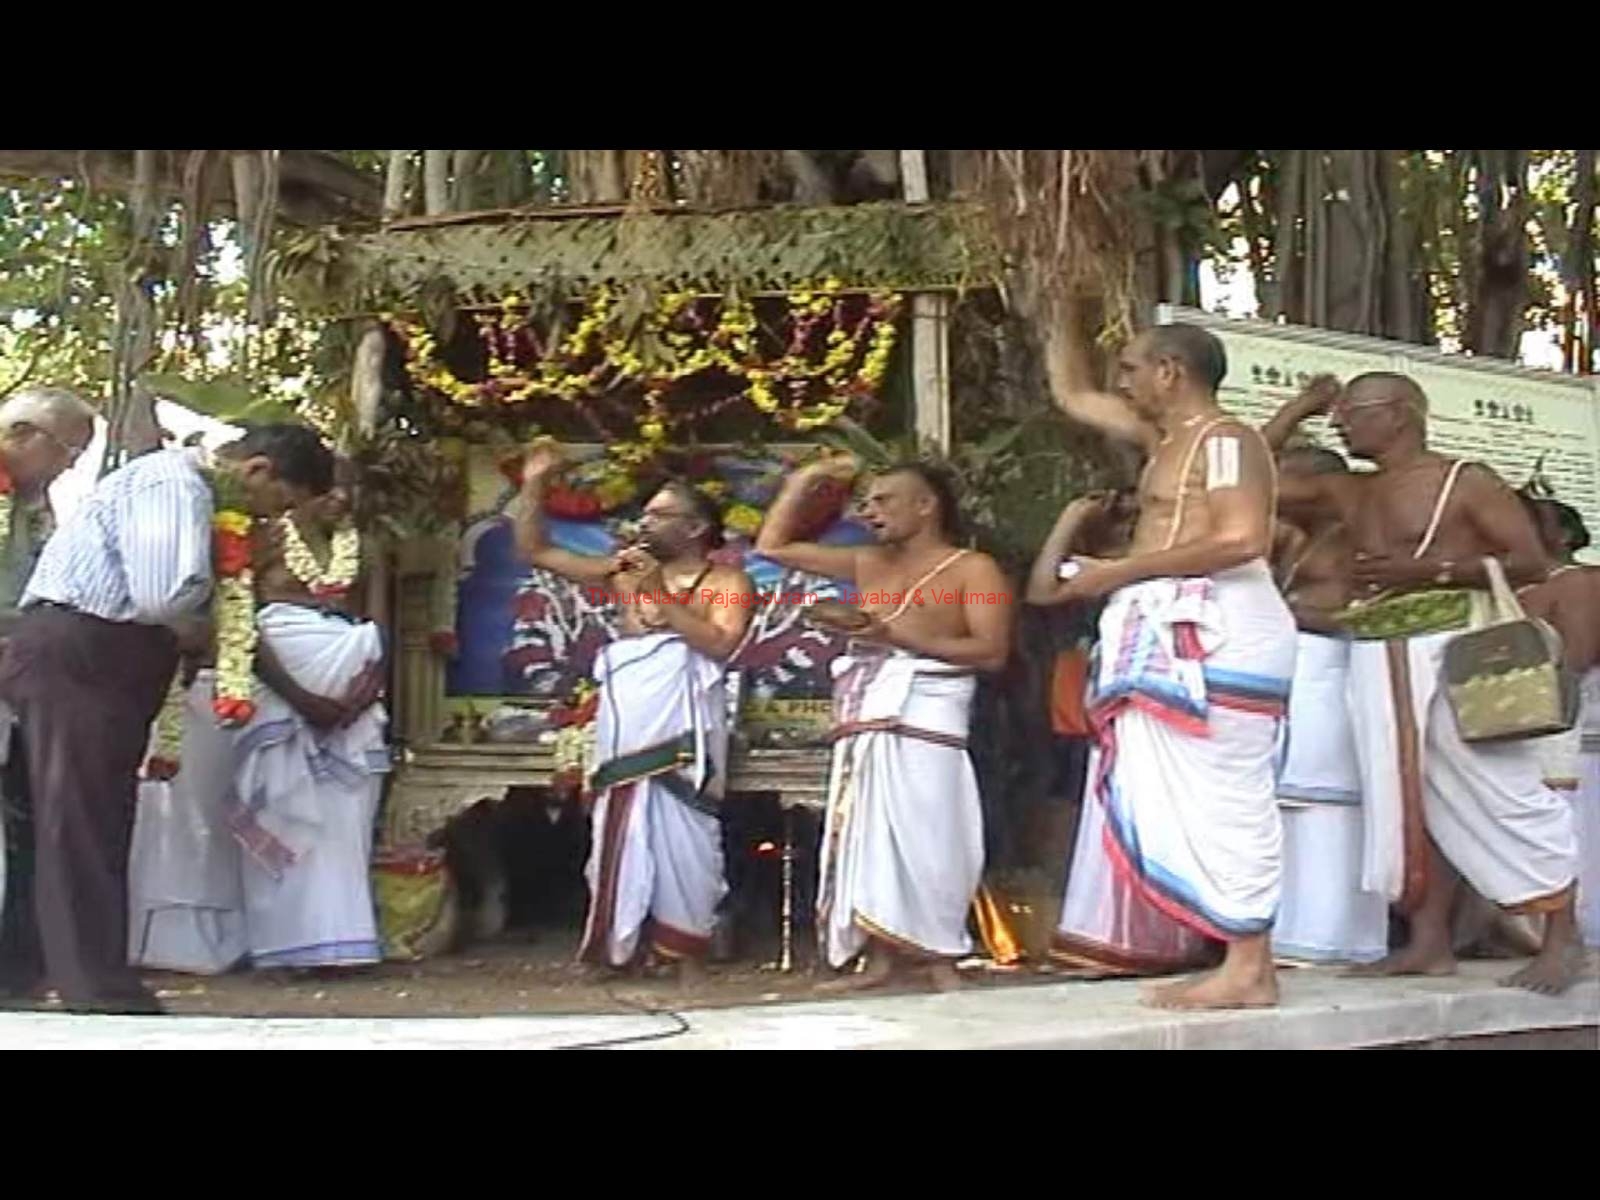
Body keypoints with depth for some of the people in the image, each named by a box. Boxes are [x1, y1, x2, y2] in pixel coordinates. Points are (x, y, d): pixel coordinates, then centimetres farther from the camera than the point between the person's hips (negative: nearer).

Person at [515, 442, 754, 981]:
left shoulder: (726, 581, 6)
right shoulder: (626, 572, 17)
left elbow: (721, 643, -12)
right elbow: (536, 551, 19)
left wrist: (659, 595, -11)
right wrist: (534, 486, 11)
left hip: (682, 725, -4)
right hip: (627, 725, 4)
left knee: (681, 835, -6)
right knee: (623, 835, 4)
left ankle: (689, 960, -4)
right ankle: (622, 947, 9)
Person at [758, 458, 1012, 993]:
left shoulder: (972, 570, 3)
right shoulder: (868, 564, 19)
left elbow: (991, 651, -11)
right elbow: (772, 546, 24)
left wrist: (898, 636, -16)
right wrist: (806, 481, 17)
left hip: (925, 718, -6)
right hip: (865, 719, 6)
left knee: (924, 838, -11)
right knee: (867, 837, 2)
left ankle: (939, 959, -7)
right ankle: (879, 958, 5)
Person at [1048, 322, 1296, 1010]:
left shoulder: (1224, 439, -7)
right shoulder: (1164, 435, 21)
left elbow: (1242, 539, -21)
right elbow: (1071, 396, 33)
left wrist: (1118, 572, -18)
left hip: (1216, 630, -10)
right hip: (1174, 634, 10)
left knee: (1224, 794, -10)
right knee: (1195, 798, 7)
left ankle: (1250, 970, -10)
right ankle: (1239, 960, 8)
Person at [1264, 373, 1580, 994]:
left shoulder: (1465, 481, -2)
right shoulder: (1349, 492, 16)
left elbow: (1532, 561, -7)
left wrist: (1430, 568, -16)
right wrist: (1301, 407, 14)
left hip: (1453, 651, -6)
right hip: (1377, 660, 6)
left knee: (1502, 793, -6)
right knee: (1412, 801, 4)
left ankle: (1560, 943, -1)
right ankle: (1430, 943, 7)